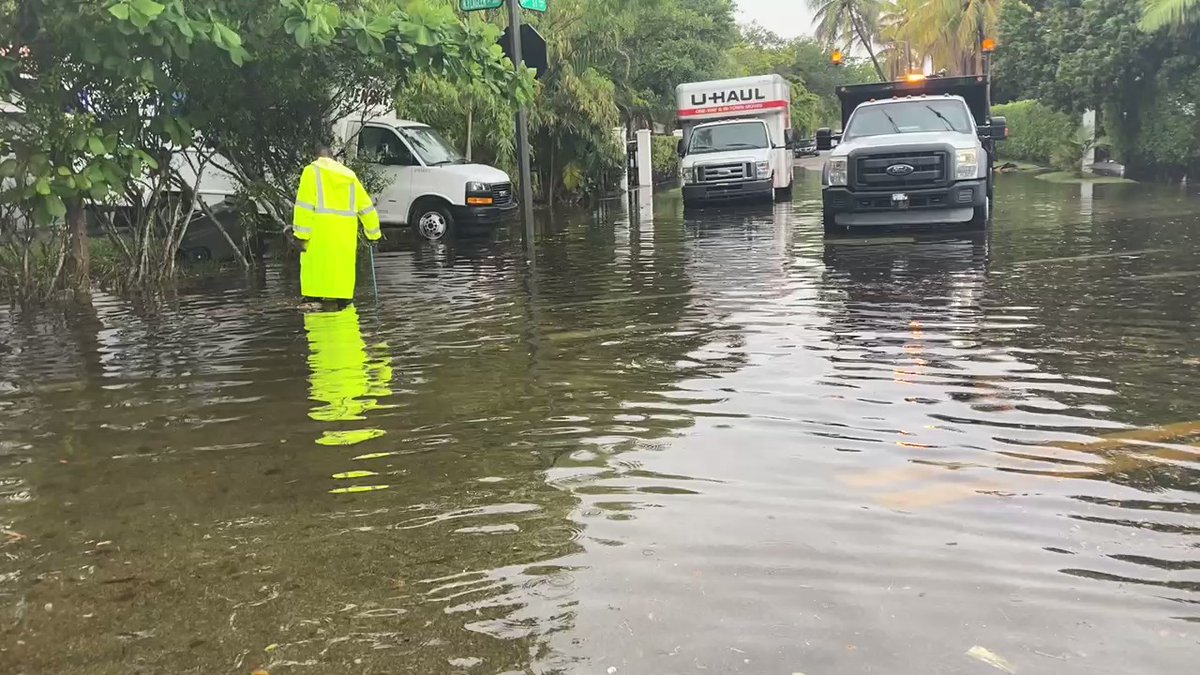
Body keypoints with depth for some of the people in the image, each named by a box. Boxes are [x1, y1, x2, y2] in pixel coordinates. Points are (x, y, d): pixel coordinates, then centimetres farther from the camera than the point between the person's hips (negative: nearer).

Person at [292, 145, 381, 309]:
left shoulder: (312, 171, 6)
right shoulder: (348, 175, 20)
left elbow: (304, 205, -6)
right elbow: (366, 206, 21)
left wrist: (301, 234, -9)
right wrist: (374, 233, 28)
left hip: (320, 229, -4)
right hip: (345, 231, 4)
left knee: (315, 267, -2)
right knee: (342, 267, 8)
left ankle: (313, 300, -7)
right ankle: (343, 303, 9)